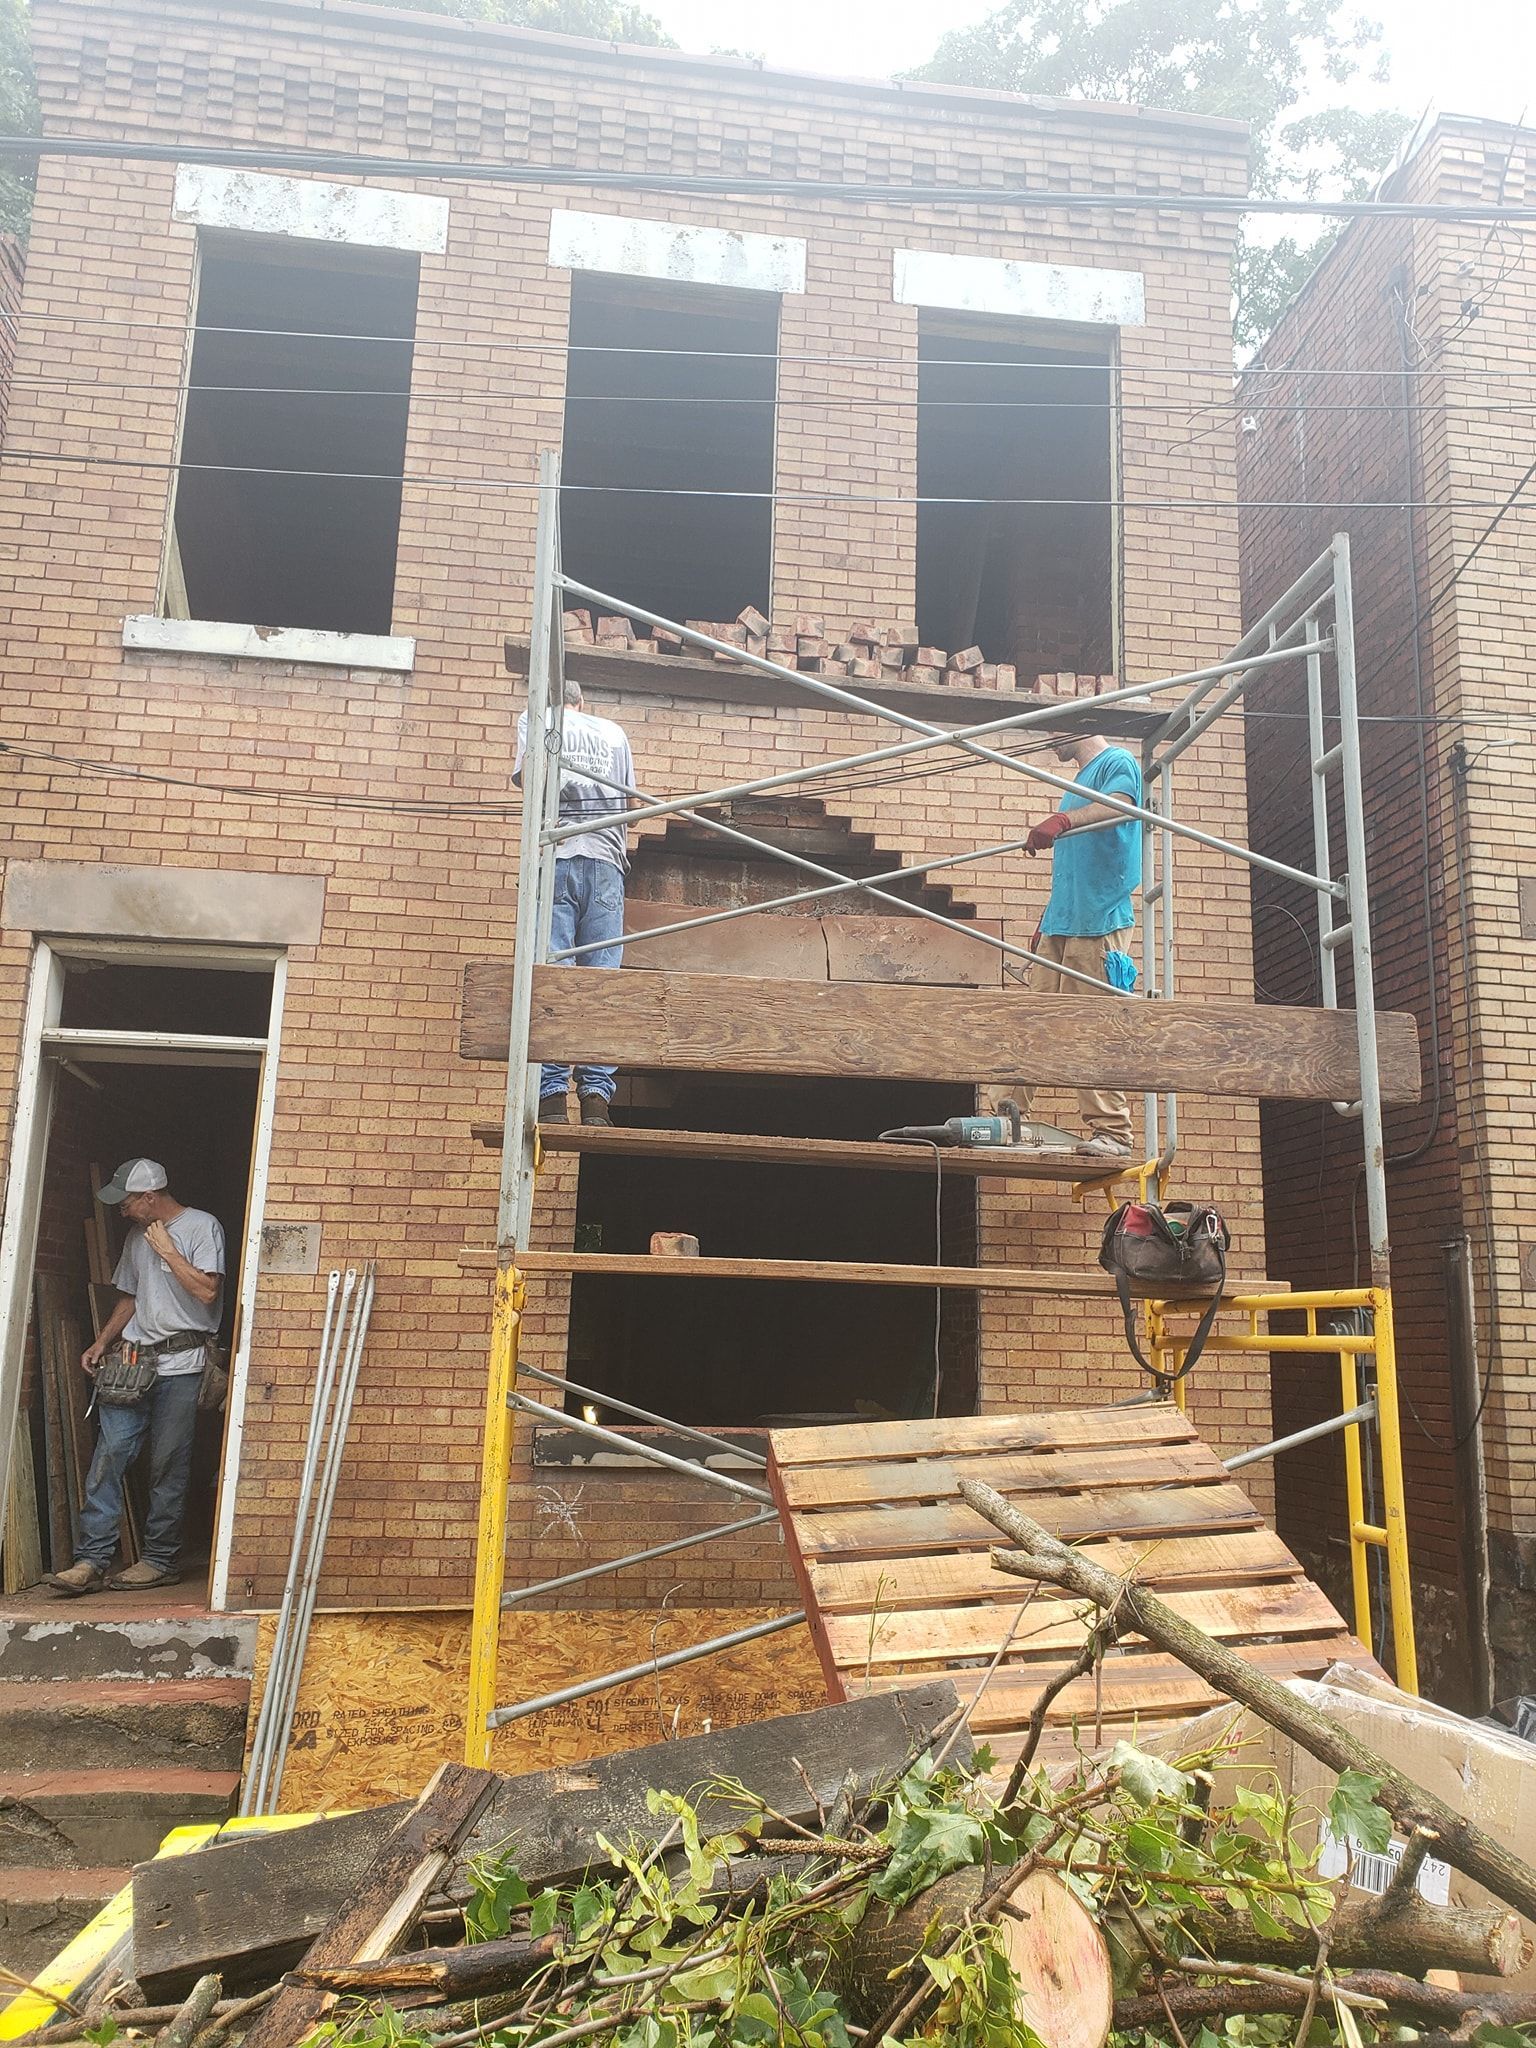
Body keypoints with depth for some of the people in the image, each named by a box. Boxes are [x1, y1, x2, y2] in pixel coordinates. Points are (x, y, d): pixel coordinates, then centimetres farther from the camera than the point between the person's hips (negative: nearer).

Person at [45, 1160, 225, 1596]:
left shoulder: (202, 1227, -5)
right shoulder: (138, 1235, 18)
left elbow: (207, 1291, -15)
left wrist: (167, 1250, -11)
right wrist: (101, 1343, 13)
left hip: (180, 1365, -6)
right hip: (134, 1362, 6)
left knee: (168, 1467, -1)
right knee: (108, 1455, -2)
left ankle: (161, 1560, 9)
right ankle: (91, 1561, 0)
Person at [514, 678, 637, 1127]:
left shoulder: (534, 719, 16)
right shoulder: (613, 731, 24)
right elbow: (632, 798, 21)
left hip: (556, 854, -2)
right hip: (607, 861, 2)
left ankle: (552, 1095, -16)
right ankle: (596, 1095, -12)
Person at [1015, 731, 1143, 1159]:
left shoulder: (1118, 762, 0)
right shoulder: (1079, 781, 27)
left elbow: (1118, 806, -24)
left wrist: (1062, 821, -41)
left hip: (1099, 921, -9)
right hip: (1059, 923, 9)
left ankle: (1111, 1132, -8)